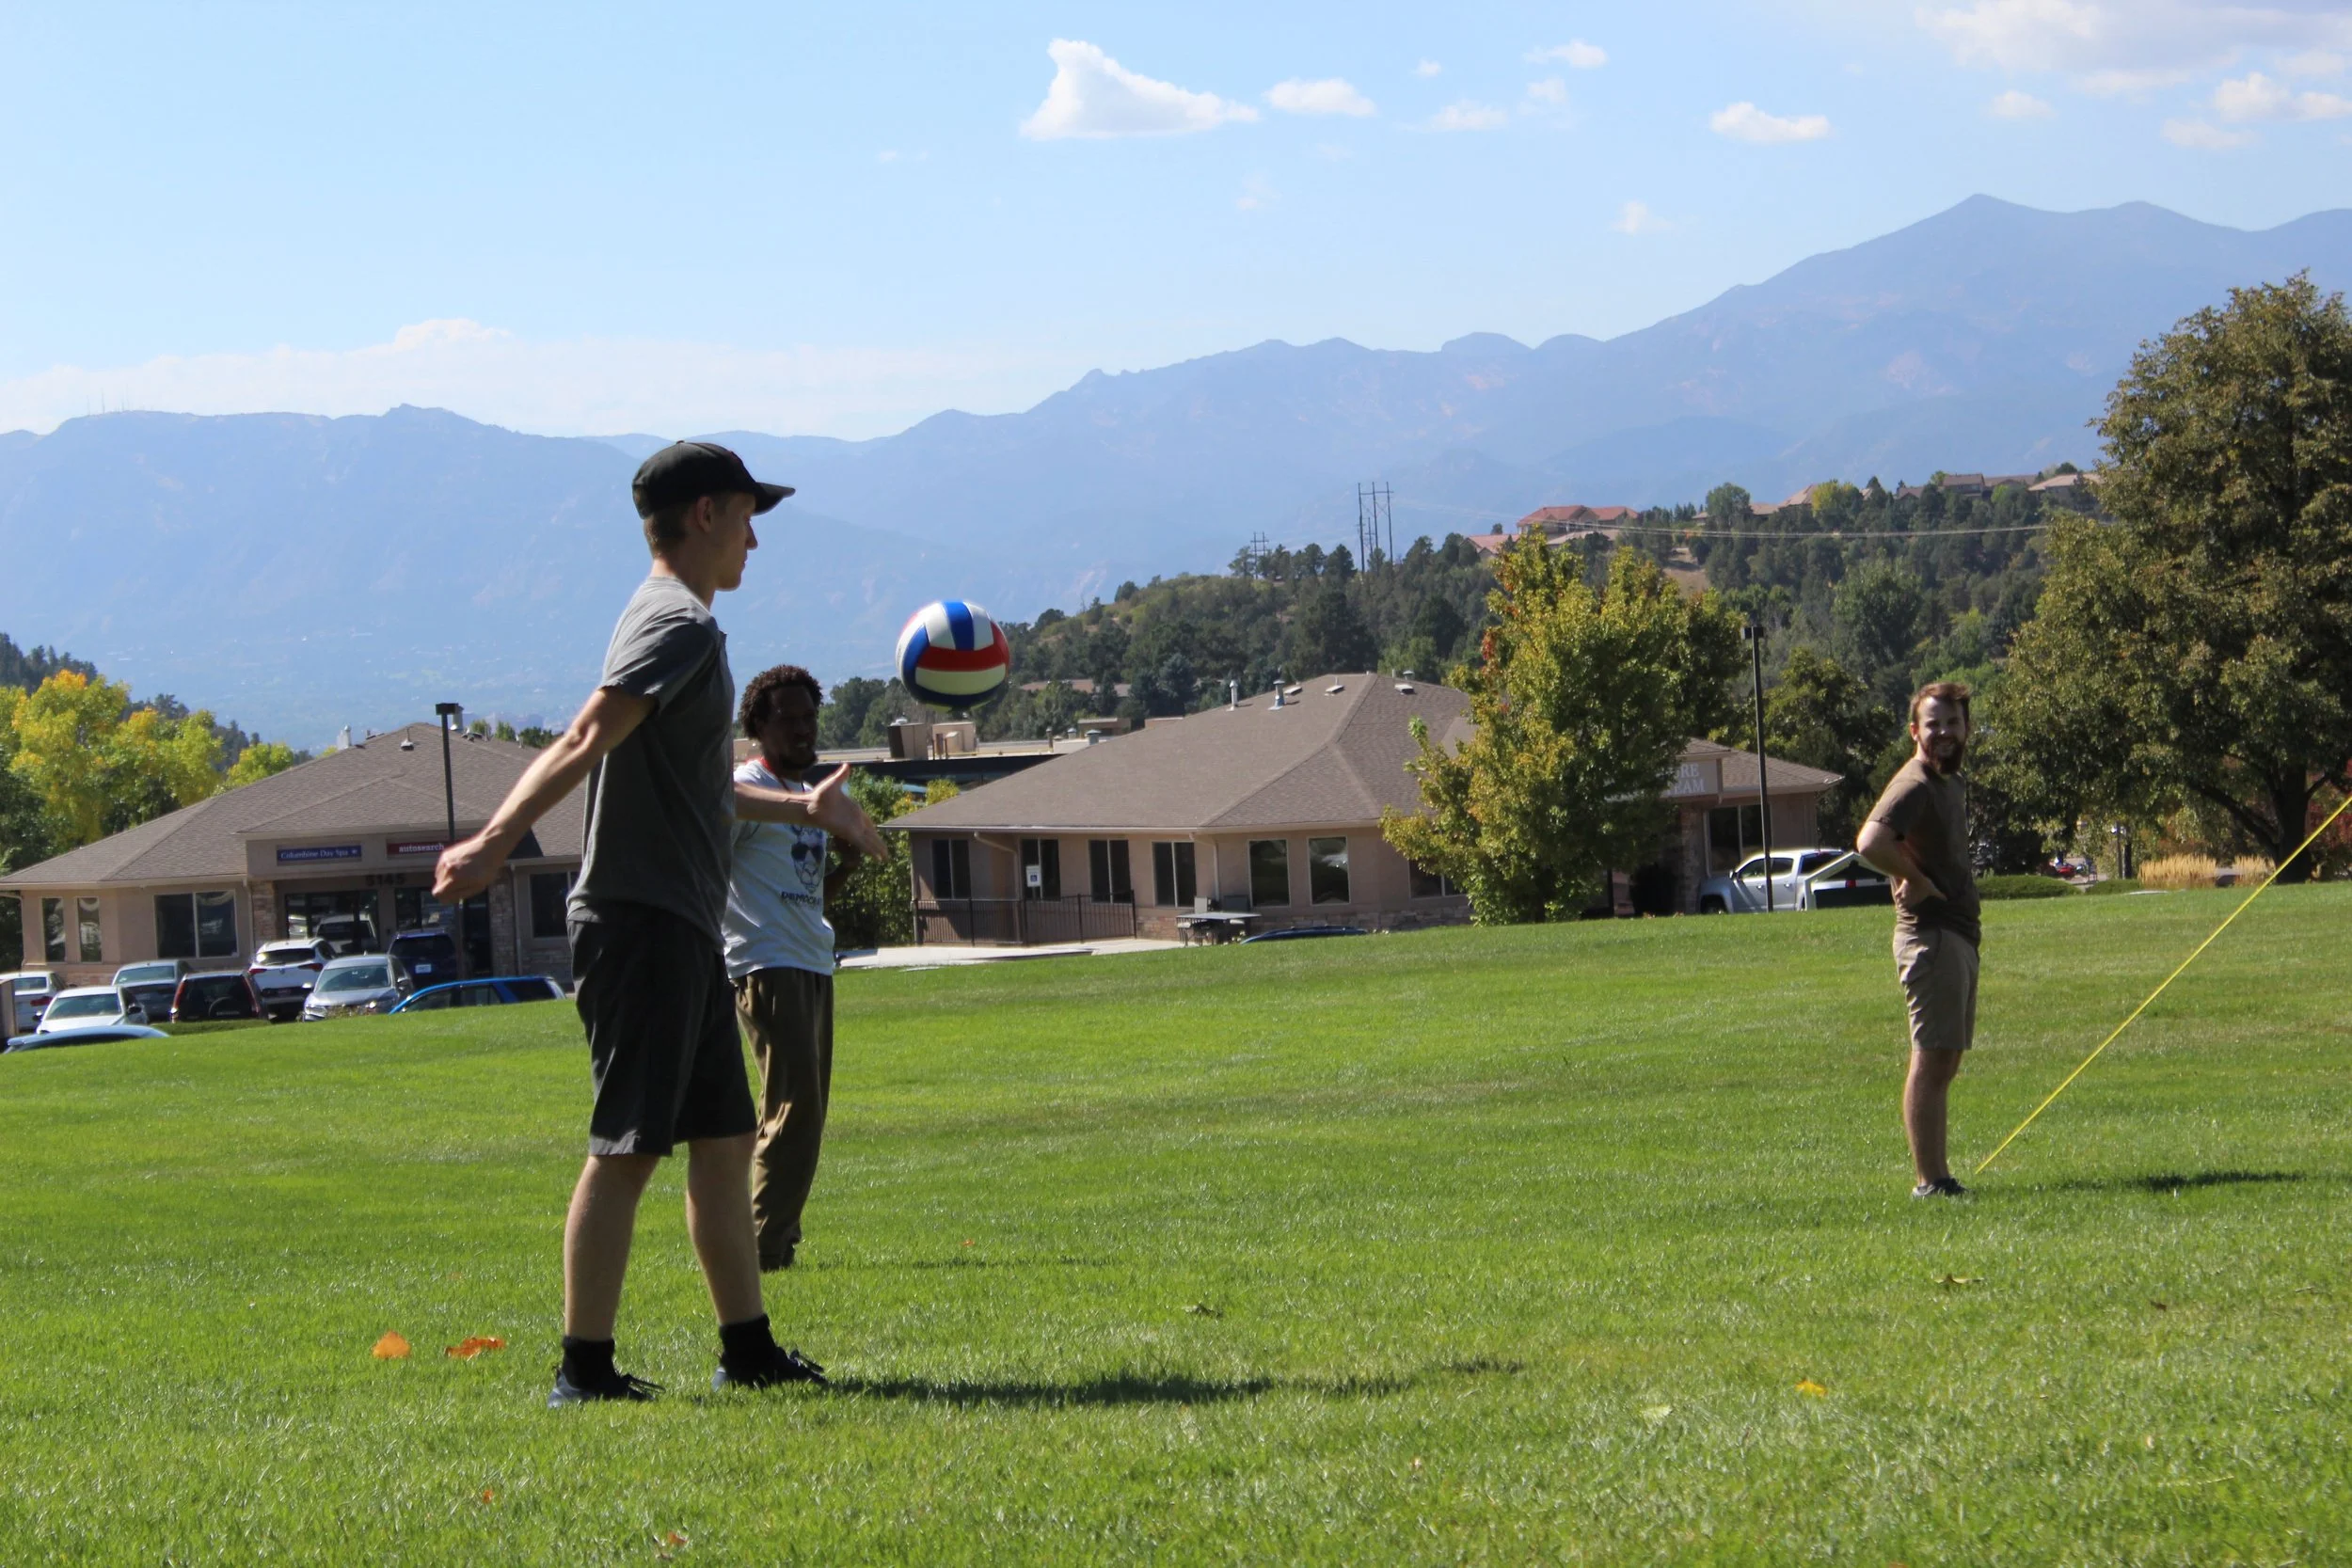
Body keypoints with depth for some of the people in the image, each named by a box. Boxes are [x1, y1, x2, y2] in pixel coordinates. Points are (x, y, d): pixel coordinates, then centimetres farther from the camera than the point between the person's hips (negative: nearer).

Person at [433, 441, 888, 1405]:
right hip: (642, 920, -11)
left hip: (682, 928, 11)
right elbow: (588, 741, -25)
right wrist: (497, 842, -36)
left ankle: (747, 1349, 20)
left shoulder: (677, 623, 21)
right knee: (627, 1146, -9)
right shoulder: (681, 624, -11)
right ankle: (584, 1369, -7)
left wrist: (802, 809, 46)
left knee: (723, 1138, 13)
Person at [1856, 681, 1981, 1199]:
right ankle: (1930, 1181, -10)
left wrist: (1966, 913, 13)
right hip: (1931, 936, -10)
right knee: (1931, 1060, -10)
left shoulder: (1954, 782, 17)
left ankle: (1938, 1175, 17)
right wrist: (1918, 881, -19)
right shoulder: (1915, 784, -14)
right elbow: (1870, 842, -31)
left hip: (1958, 936, 10)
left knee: (1945, 1062, 13)